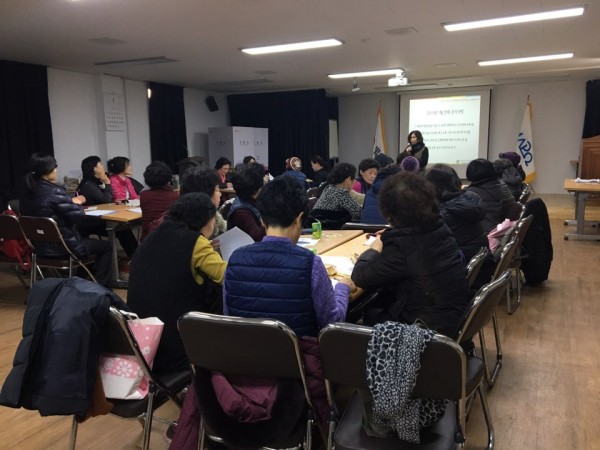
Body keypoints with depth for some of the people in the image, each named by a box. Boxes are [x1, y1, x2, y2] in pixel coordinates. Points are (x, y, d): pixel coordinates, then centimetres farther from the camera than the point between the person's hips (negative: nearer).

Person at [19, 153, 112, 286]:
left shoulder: (27, 193, 1)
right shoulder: (55, 192, -24)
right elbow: (79, 216, -21)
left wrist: (71, 201, 7)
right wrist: (76, 203, -2)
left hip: (40, 246, 9)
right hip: (62, 246, -8)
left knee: (85, 238, 34)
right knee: (106, 246, 10)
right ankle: (100, 285, 13)